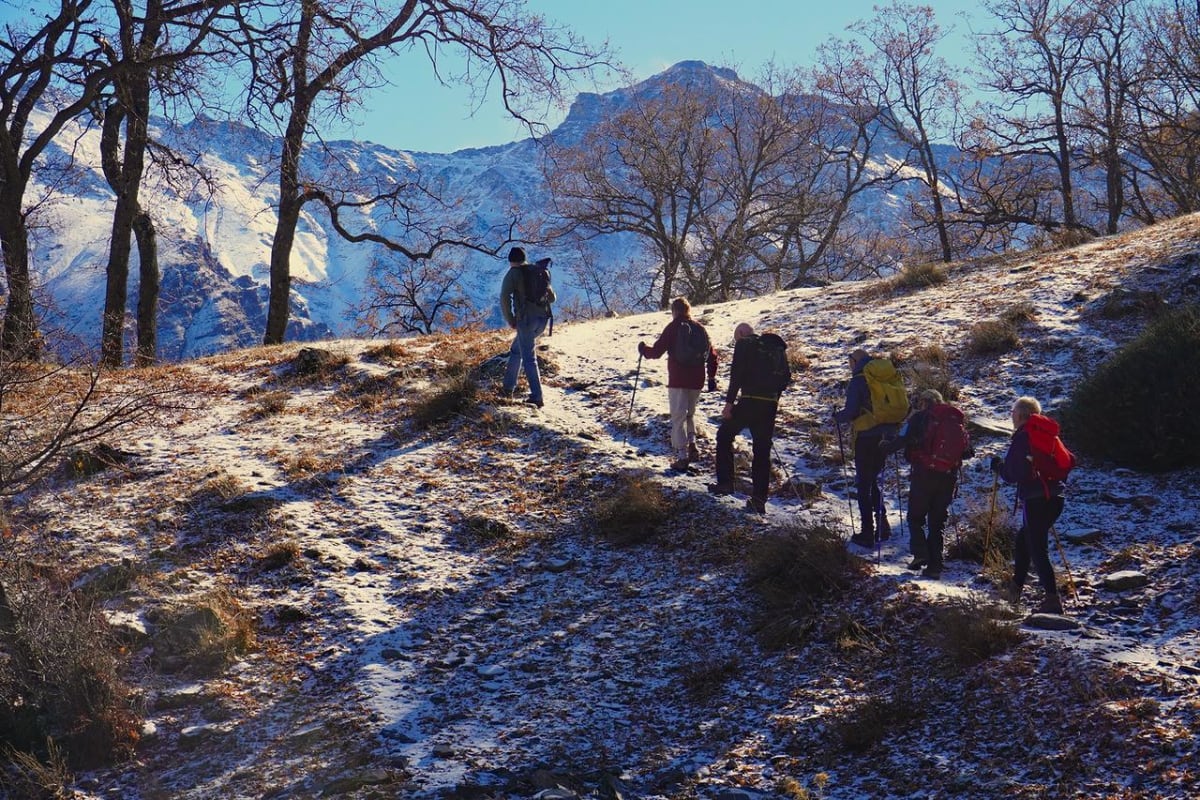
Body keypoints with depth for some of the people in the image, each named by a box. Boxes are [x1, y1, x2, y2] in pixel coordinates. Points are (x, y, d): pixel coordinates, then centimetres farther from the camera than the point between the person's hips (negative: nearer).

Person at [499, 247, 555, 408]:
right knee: (516, 350, 23)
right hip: (543, 318, 6)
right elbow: (552, 297, 20)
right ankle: (509, 387, 27)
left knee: (528, 358, -4)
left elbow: (505, 298, -14)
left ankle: (537, 397, -10)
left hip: (526, 319, -6)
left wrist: (510, 320, -4)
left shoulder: (513, 274, -1)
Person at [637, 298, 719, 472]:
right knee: (690, 414, 24)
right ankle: (692, 445, 12)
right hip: (697, 381, 5)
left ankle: (682, 457, -8)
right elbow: (712, 355, 11)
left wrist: (644, 349, 14)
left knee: (678, 418, -2)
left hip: (678, 380, -5)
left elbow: (656, 351, -6)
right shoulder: (700, 328, 9)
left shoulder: (673, 327, -5)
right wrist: (712, 377, 19)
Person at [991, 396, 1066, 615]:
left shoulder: (1022, 437, -10)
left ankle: (1052, 599, -12)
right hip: (1055, 497, 8)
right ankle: (1016, 586, 32)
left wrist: (997, 465, 7)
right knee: (1023, 540, 23)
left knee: (1037, 549, -6)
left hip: (1035, 500, -8)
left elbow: (1011, 474, -13)